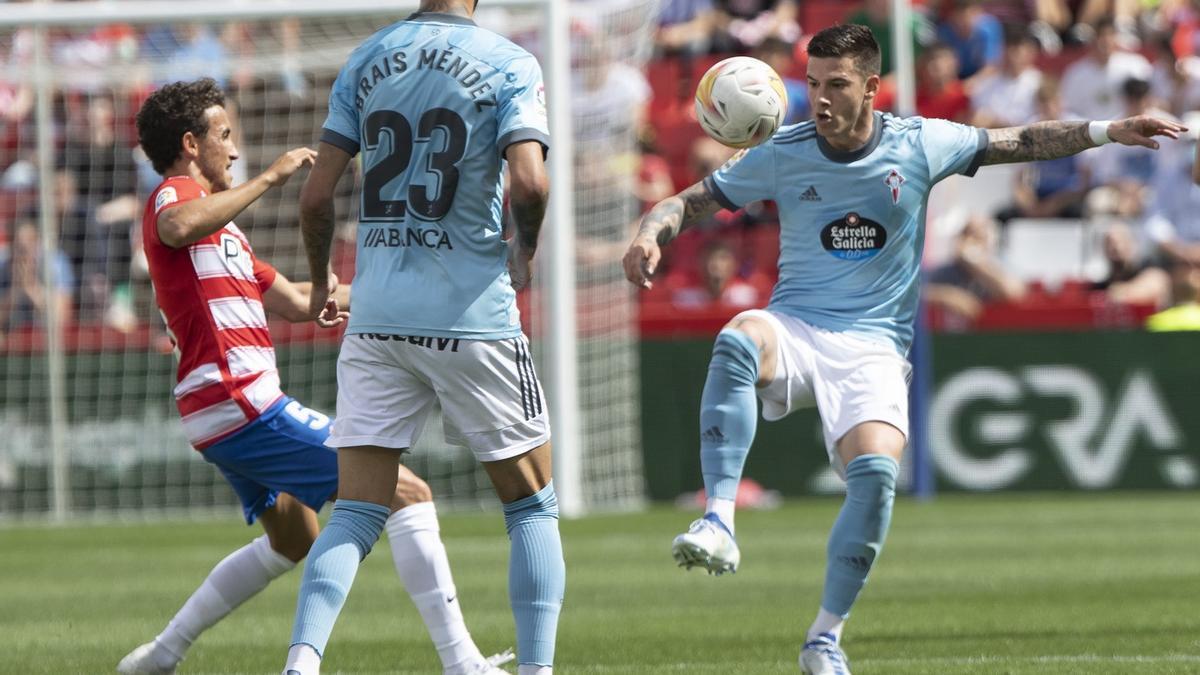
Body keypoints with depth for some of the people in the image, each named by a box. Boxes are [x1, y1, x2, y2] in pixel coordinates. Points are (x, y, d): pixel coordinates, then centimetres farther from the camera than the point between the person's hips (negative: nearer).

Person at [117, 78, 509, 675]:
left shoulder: (215, 220, 24)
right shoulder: (173, 195, -7)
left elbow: (293, 300, 28)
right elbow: (180, 227, -35)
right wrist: (270, 177, -29)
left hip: (225, 417, 11)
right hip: (243, 404, -11)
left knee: (292, 540, 31)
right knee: (406, 493, -11)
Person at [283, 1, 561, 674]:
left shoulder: (366, 61, 7)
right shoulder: (509, 64, -4)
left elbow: (316, 195, 4)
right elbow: (529, 182, -18)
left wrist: (322, 279, 21)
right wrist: (524, 250, 2)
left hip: (376, 316, 3)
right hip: (472, 314, -3)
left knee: (356, 513, 3)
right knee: (532, 508, 12)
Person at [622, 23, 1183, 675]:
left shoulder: (919, 144, 1)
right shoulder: (783, 154, 1)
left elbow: (1022, 141, 12)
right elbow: (691, 200, 6)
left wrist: (1107, 131, 3)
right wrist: (649, 235, -15)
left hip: (874, 345, 0)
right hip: (794, 328, 0)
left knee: (876, 472, -26)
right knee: (737, 339, -37)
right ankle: (717, 523, -41)